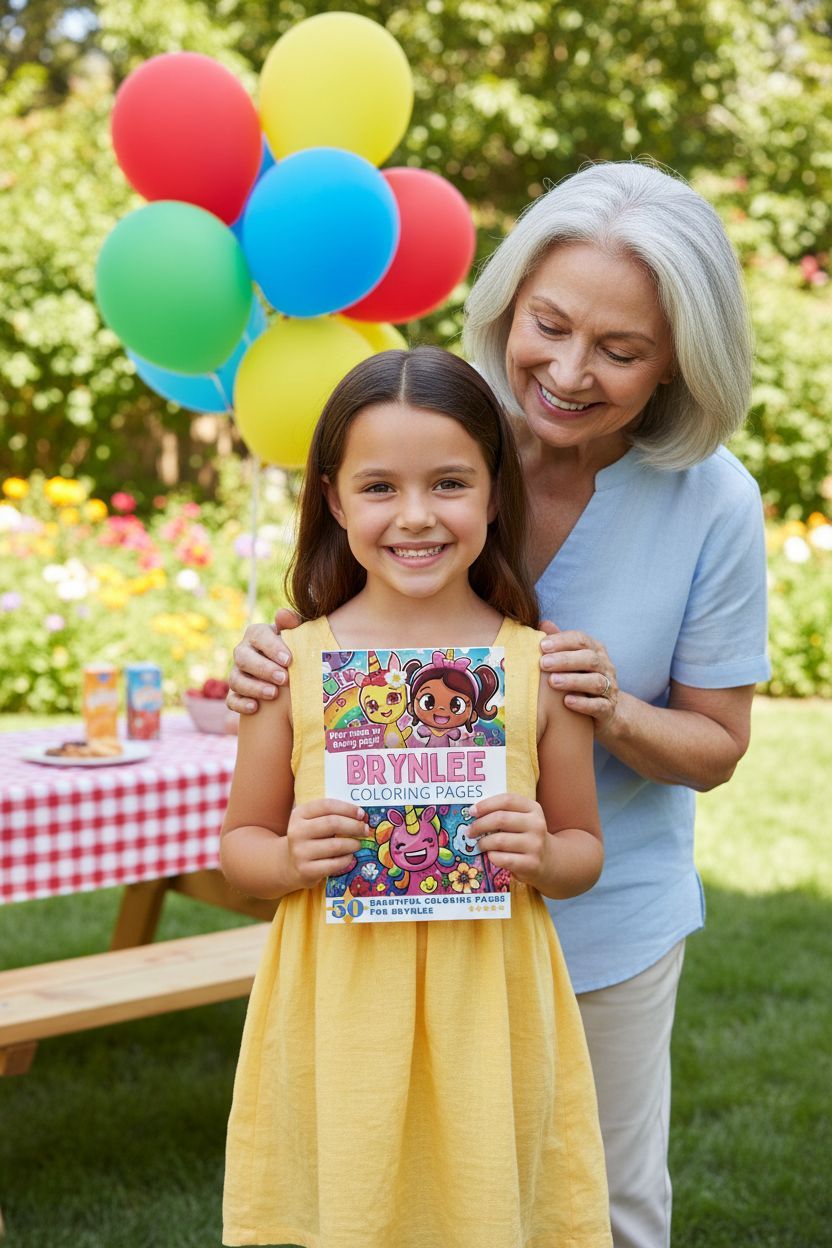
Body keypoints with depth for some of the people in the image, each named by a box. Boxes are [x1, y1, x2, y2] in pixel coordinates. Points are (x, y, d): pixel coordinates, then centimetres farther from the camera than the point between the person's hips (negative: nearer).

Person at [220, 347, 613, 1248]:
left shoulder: (540, 664, -1)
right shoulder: (295, 660, -2)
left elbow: (585, 851, 8)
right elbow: (239, 844, 6)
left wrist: (542, 856, -12)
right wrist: (293, 858, -14)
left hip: (489, 1008, 0)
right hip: (339, 1012, 0)